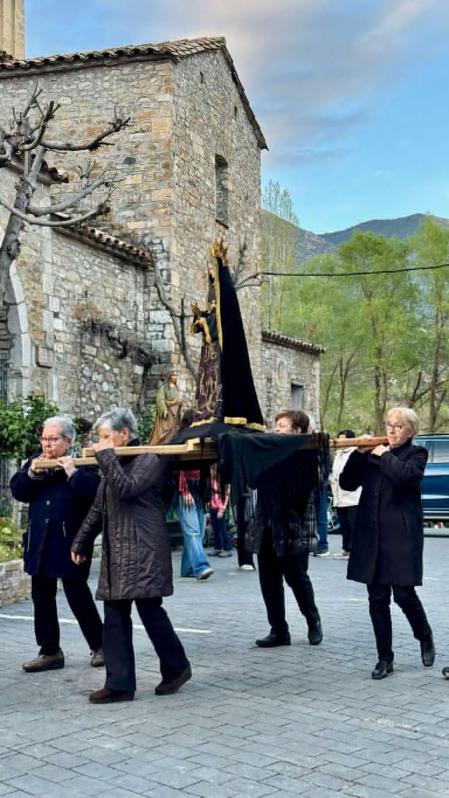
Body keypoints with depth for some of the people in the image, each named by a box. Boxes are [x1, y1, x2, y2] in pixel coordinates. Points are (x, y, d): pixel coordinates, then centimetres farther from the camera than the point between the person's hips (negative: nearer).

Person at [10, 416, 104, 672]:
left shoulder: (81, 463, -8)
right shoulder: (35, 461, 10)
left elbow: (94, 492, -21)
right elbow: (17, 491, 4)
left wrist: (72, 472, -25)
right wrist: (31, 474, -11)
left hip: (70, 542, -6)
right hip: (39, 542, 6)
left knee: (78, 595, 0)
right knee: (42, 598, 11)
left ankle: (99, 646, 17)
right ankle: (50, 651, 21)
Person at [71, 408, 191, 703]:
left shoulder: (150, 460, -6)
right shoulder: (113, 465, 18)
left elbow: (127, 488, -22)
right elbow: (98, 509, 23)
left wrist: (107, 456, -14)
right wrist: (81, 543, 22)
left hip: (144, 552, -8)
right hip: (116, 553, 8)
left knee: (151, 610, -5)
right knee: (115, 618, 4)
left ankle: (177, 667, 16)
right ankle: (119, 684, 7)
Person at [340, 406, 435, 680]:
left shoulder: (417, 454, 3)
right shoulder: (373, 452, 15)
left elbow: (404, 475, -20)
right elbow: (347, 483, 7)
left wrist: (385, 455, -8)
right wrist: (360, 453, -3)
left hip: (401, 535, -4)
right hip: (372, 536, 4)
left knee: (404, 593, -5)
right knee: (377, 598, 5)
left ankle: (425, 637, 25)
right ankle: (385, 658, 15)